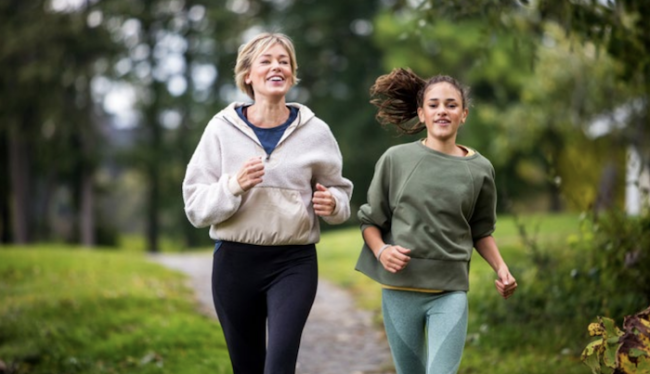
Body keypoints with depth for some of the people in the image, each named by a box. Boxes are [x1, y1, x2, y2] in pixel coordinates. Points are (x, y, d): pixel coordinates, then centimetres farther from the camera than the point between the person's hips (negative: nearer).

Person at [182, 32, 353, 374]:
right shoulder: (222, 128, 0)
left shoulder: (315, 131, 2)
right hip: (234, 262, 1)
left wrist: (333, 203, -8)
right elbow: (195, 204, -2)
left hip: (294, 263, -1)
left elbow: (339, 188, 16)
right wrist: (234, 186, -21)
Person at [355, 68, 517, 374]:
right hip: (400, 288, 1)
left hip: (450, 291, 0)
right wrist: (381, 251, -12)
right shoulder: (396, 159, 1)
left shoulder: (479, 169, 4)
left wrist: (501, 268, 0)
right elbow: (370, 219, 7)